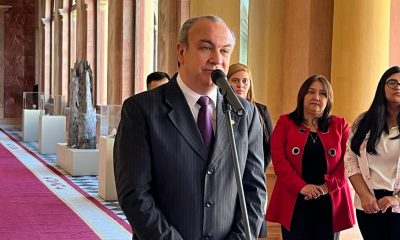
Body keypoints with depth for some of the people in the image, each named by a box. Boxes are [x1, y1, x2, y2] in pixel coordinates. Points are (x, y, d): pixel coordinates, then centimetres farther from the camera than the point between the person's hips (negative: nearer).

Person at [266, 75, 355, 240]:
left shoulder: (340, 125, 11)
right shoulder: (285, 123, 7)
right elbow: (279, 159, -5)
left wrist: (328, 186, -14)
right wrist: (301, 187, -17)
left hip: (330, 204, 1)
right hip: (294, 203, -1)